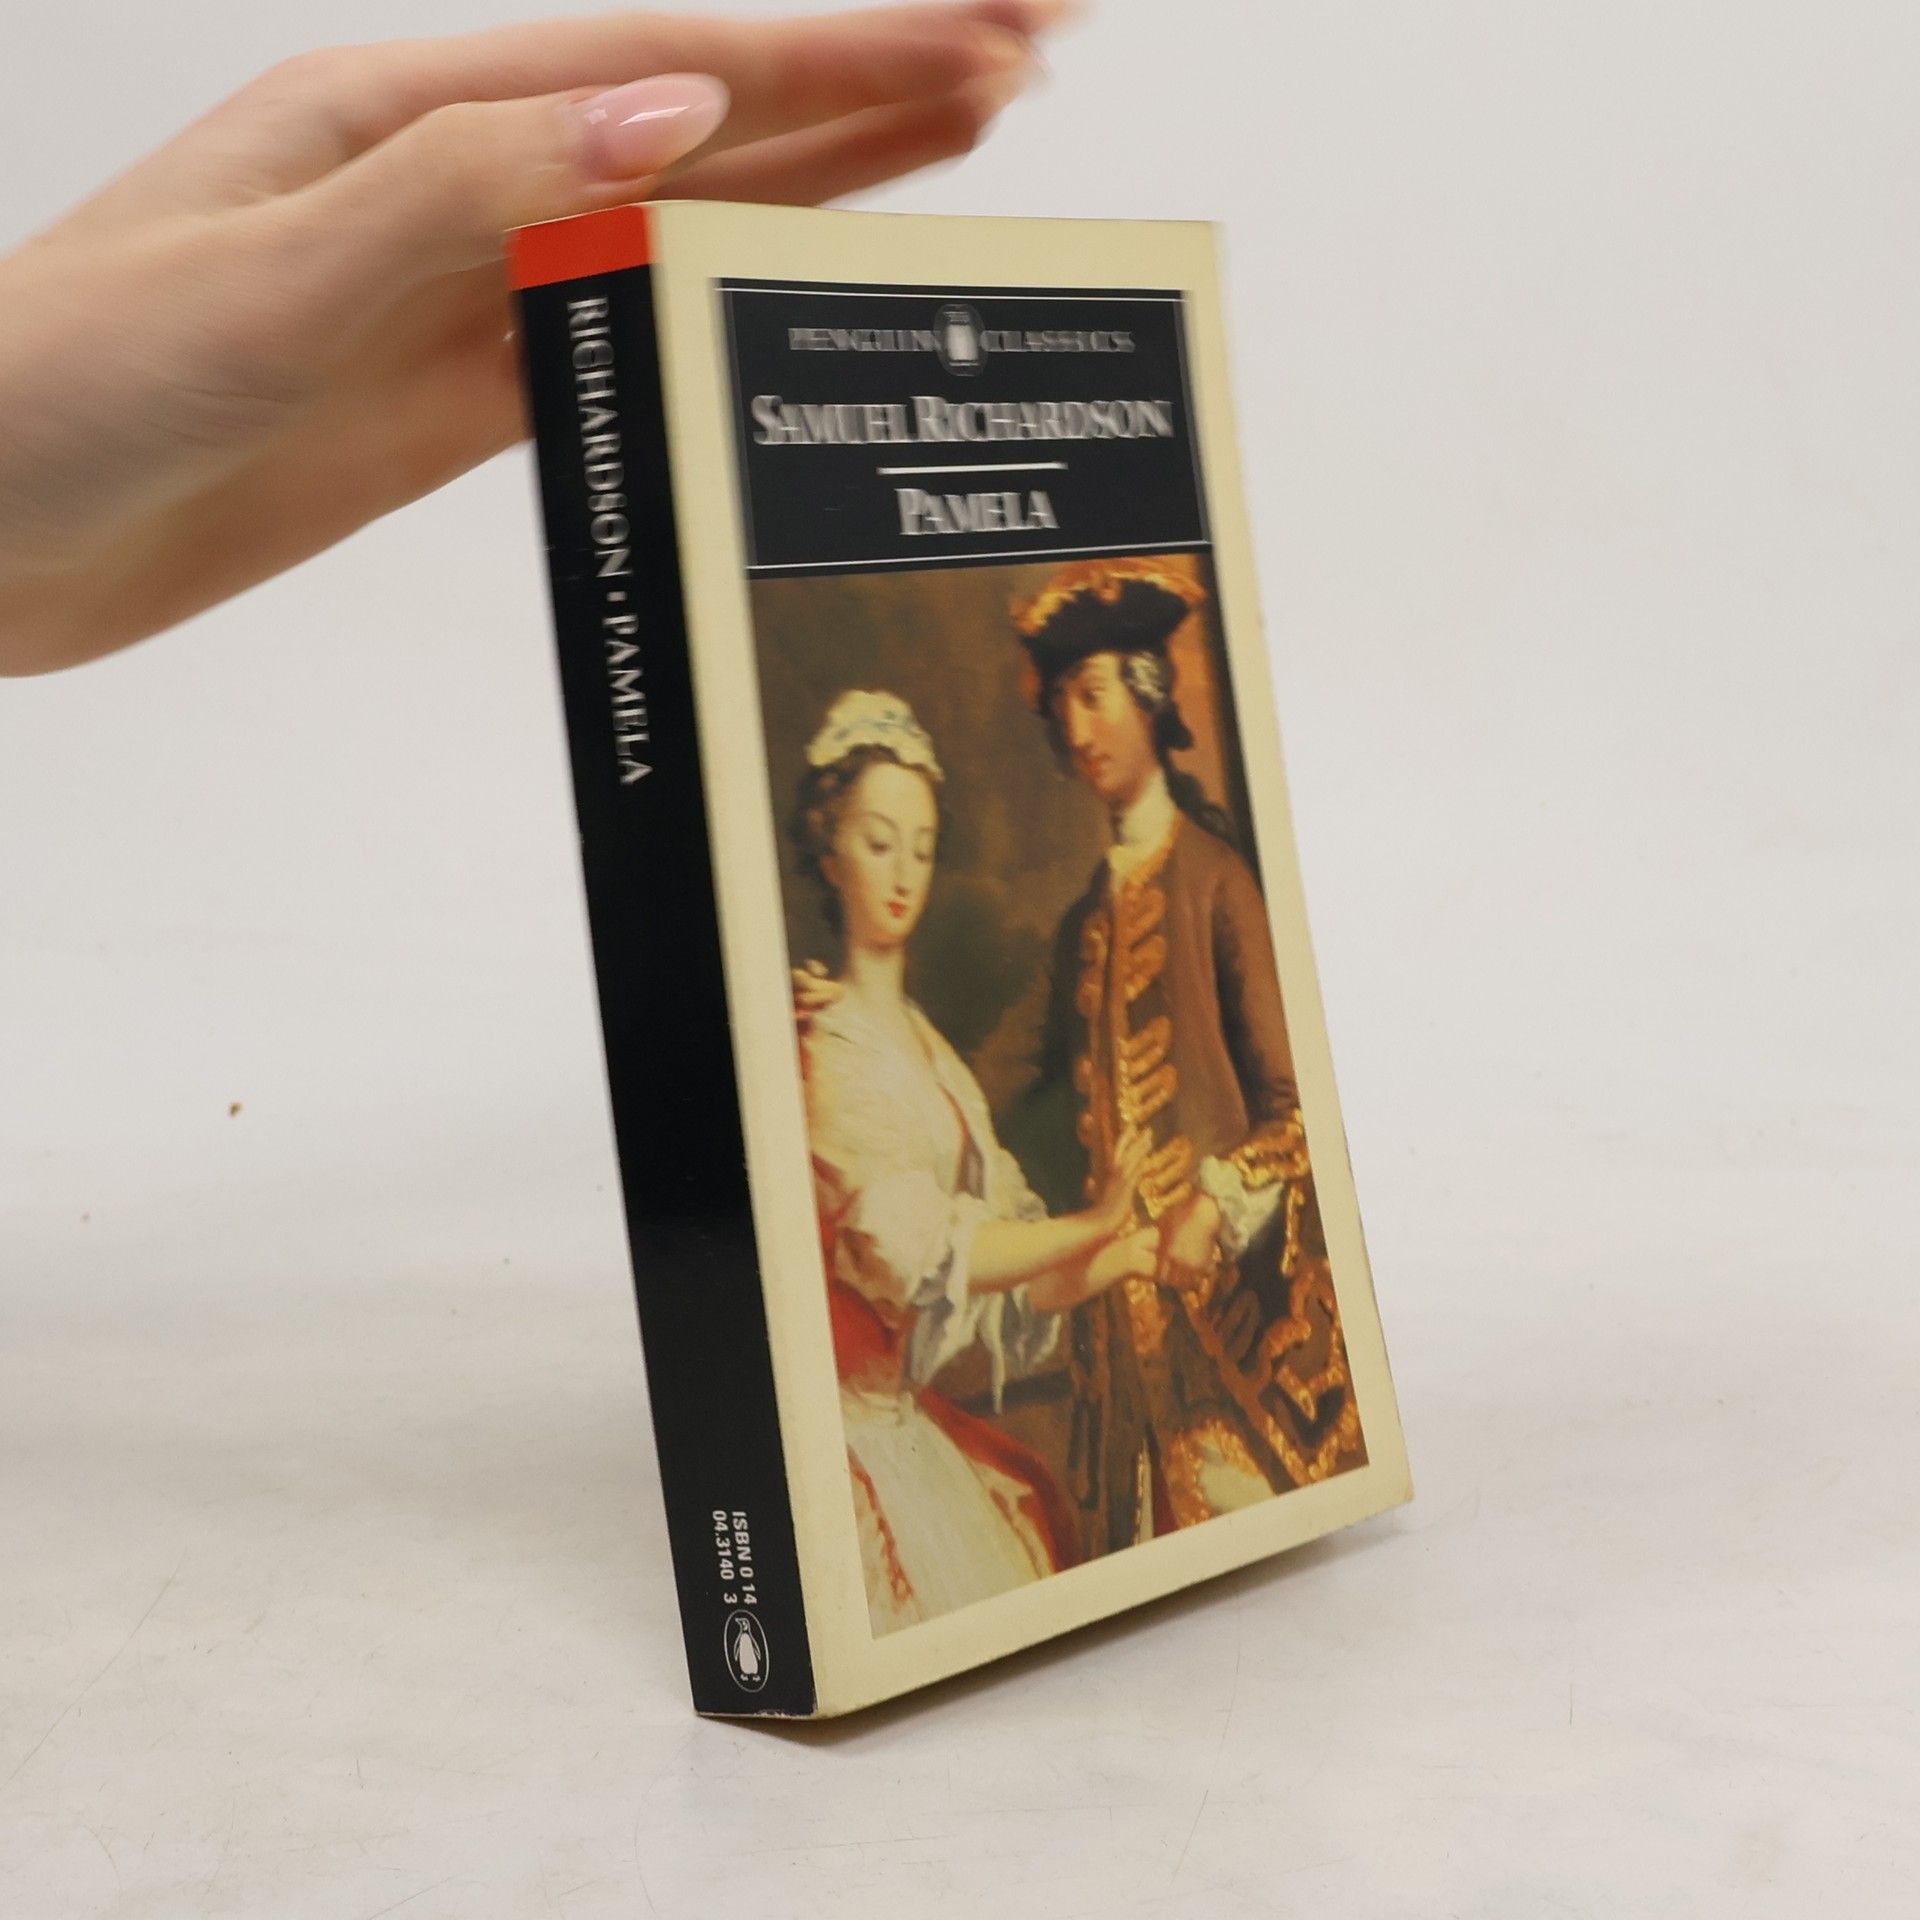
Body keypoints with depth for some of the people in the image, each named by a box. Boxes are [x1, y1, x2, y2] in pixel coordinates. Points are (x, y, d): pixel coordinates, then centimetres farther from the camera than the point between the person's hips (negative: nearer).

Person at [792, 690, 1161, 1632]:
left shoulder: (933, 1057, 17)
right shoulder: (826, 1055, -11)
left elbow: (1011, 1255, 12)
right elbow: (914, 1247, -22)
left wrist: (1123, 1259, -5)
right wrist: (1087, 1226, -17)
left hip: (919, 1417, 8)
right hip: (857, 1421, -8)